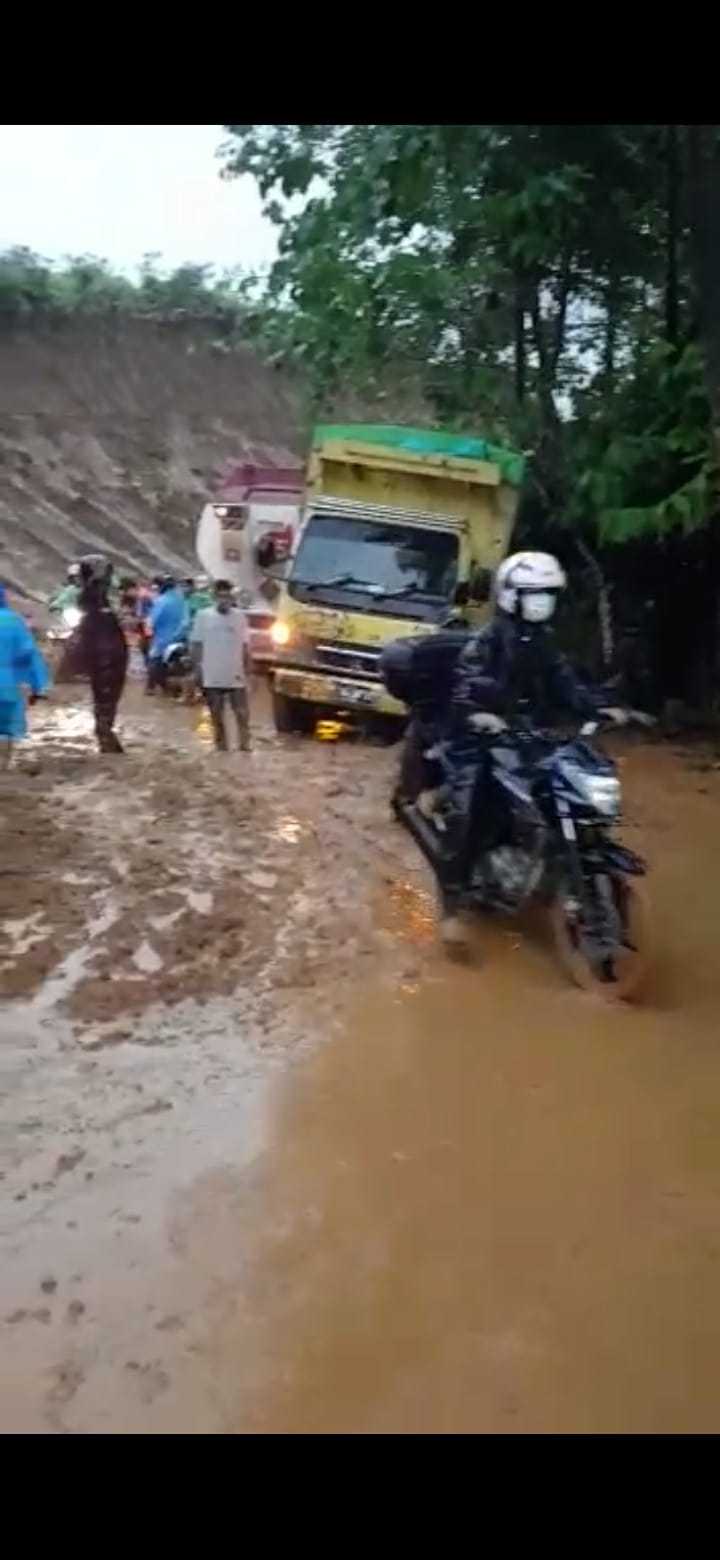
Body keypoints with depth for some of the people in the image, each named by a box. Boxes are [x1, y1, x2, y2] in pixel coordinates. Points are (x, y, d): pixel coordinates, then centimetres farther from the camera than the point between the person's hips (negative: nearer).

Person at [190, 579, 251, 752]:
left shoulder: (239, 616, 1)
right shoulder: (203, 616, -2)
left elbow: (244, 646, 5)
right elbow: (196, 645, 2)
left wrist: (246, 669, 3)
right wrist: (197, 668, -2)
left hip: (236, 675, 0)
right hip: (212, 676, 0)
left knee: (242, 713, -2)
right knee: (217, 714, 10)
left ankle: (245, 745, 3)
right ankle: (221, 747, 20)